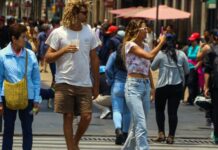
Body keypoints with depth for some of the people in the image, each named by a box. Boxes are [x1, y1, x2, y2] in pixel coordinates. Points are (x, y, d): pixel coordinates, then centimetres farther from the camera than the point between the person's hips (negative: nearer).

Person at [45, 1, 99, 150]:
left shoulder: (89, 33, 7)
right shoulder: (58, 33, -1)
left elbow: (94, 60, 12)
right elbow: (48, 58, 0)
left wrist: (96, 85, 11)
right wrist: (63, 50, -18)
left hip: (85, 83, 2)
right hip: (65, 82, -2)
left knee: (87, 116, -4)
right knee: (68, 117, 1)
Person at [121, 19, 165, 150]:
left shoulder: (145, 46, 14)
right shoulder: (130, 45, -9)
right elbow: (150, 56, -21)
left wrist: (152, 87, 18)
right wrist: (162, 42, -11)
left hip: (146, 85, 8)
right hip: (134, 86, -8)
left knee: (139, 125, 11)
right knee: (141, 125, -16)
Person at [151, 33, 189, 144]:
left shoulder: (161, 54, -8)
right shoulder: (181, 54, -1)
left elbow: (153, 67, 5)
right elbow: (187, 70, 7)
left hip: (162, 86, -2)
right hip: (177, 86, 2)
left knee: (159, 110, 13)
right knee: (173, 112, 4)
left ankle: (161, 133, 3)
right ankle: (171, 136, 3)